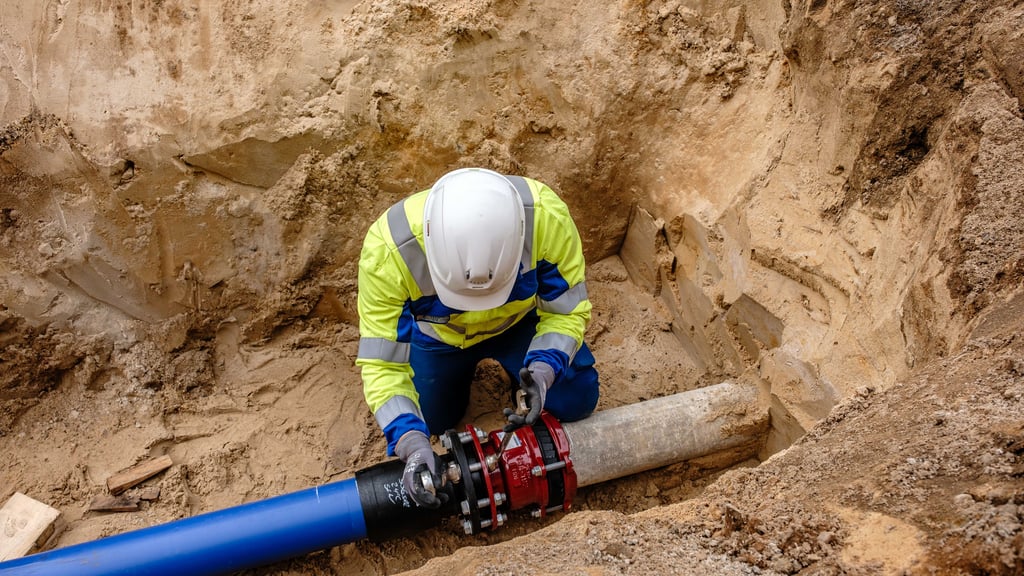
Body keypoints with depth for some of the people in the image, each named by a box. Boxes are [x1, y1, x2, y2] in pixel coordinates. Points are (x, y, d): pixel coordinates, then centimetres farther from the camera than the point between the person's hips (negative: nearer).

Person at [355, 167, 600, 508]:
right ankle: (461, 371, 29)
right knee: (424, 425, 0)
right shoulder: (388, 248, -40)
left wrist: (543, 369, -40)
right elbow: (382, 361, -31)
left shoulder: (546, 215, -39)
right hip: (437, 334, 0)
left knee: (575, 401, -7)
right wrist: (412, 442, -44)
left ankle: (517, 370, 24)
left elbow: (568, 310, -23)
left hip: (520, 319, 0)